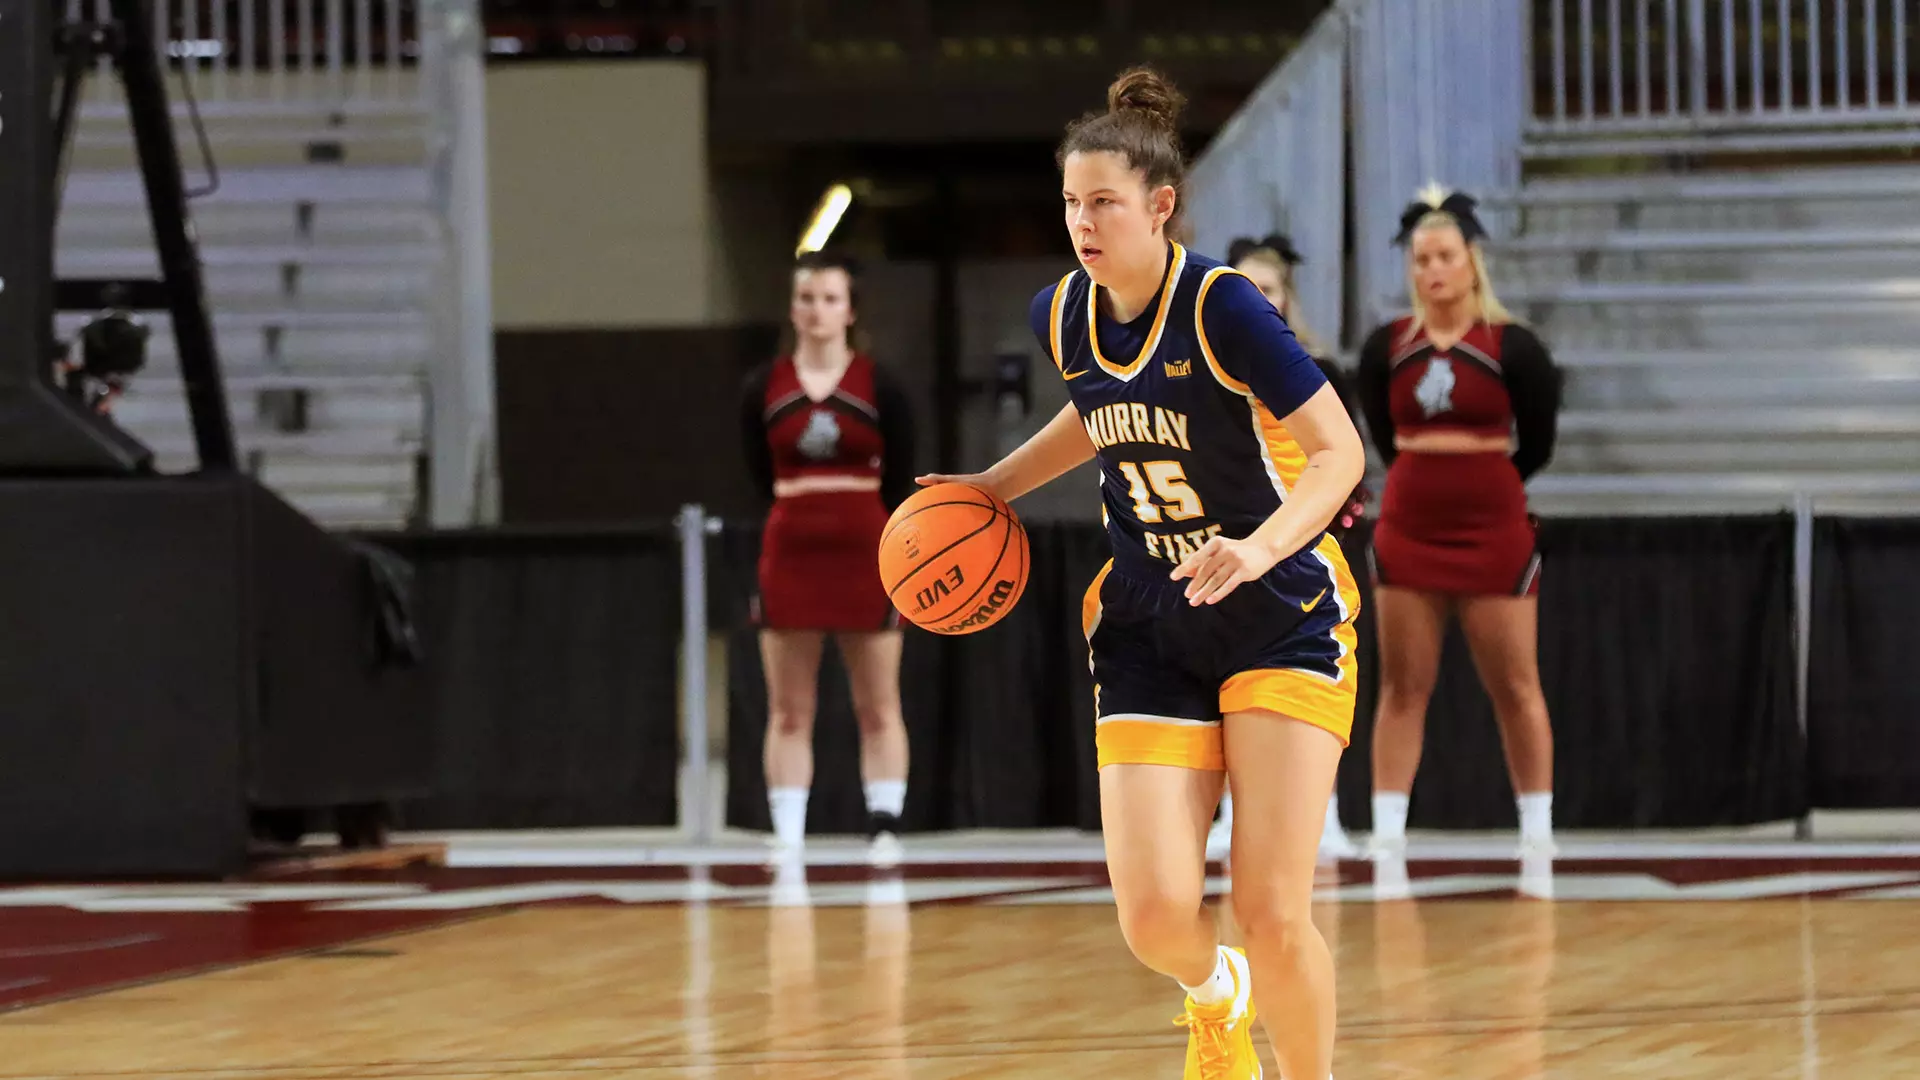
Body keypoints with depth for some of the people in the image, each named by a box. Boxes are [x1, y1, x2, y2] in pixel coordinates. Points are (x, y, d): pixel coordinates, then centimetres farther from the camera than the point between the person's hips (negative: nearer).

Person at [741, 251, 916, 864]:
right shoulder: (763, 389, 4)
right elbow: (761, 481, 10)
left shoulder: (880, 388, 0)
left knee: (878, 709, 0)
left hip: (866, 555, -1)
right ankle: (787, 838, 2)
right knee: (788, 713, 1)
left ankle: (885, 829, 3)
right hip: (790, 554, 1)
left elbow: (901, 488, 2)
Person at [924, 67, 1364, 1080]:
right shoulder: (1061, 314, 0)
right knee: (1156, 918, -9)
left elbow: (1339, 451, -18)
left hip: (1282, 619, -4)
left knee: (1274, 917, -12)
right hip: (1149, 628, 4)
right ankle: (1215, 996, 29)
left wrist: (1262, 547, -34)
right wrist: (993, 486, 18)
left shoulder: (1222, 305, -18)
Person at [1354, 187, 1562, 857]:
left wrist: (1478, 482, 10)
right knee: (1402, 689, 5)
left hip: (1493, 530, -3)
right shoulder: (1386, 349, 2)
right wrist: (1431, 481, 10)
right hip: (1408, 528, 3)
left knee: (1516, 688, 1)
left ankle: (1537, 836, 7)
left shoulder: (1511, 347, -6)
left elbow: (1536, 446, 2)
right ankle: (1386, 838, 6)